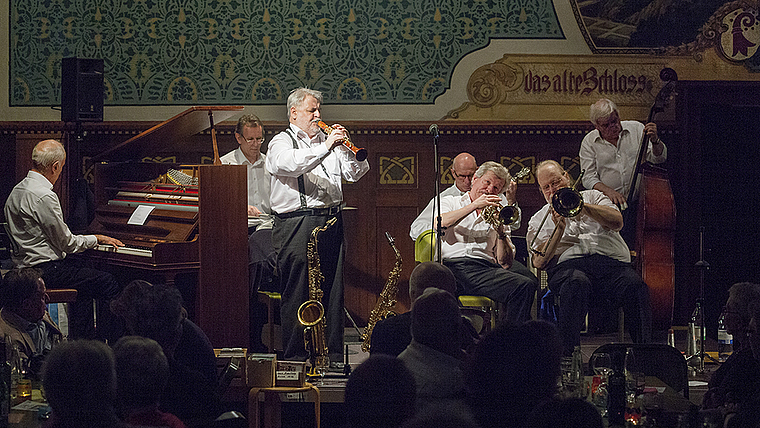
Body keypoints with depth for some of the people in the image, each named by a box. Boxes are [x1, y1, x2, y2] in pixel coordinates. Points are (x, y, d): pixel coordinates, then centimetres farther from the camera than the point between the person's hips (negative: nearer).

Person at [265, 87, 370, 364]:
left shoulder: (328, 140, 20)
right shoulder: (281, 143, 1)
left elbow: (354, 174, 12)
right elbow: (291, 164, -22)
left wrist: (351, 151, -6)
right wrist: (326, 146, -25)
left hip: (331, 224, 6)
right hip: (297, 224, -6)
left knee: (333, 292, 6)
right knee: (297, 293, -5)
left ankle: (334, 355, 11)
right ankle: (295, 357, -1)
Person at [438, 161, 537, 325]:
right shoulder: (450, 203, 24)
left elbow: (505, 264, 17)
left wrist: (501, 231, 1)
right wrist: (474, 205, -3)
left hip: (485, 267, 3)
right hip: (452, 265, -3)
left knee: (526, 285, -27)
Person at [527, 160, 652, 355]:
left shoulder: (593, 197, 27)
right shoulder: (539, 220, 24)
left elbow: (617, 222, 6)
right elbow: (539, 262, 8)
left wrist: (584, 207, -3)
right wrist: (559, 229, -2)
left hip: (612, 261, 1)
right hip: (568, 264, -1)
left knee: (635, 286, -34)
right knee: (576, 283, -40)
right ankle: (566, 353, -44)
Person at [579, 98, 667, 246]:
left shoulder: (636, 129, 7)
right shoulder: (589, 142, 6)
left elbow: (659, 158, 6)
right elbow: (588, 178, 1)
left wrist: (655, 140, -16)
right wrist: (608, 191, -17)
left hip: (637, 200, 0)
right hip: (607, 205, 0)